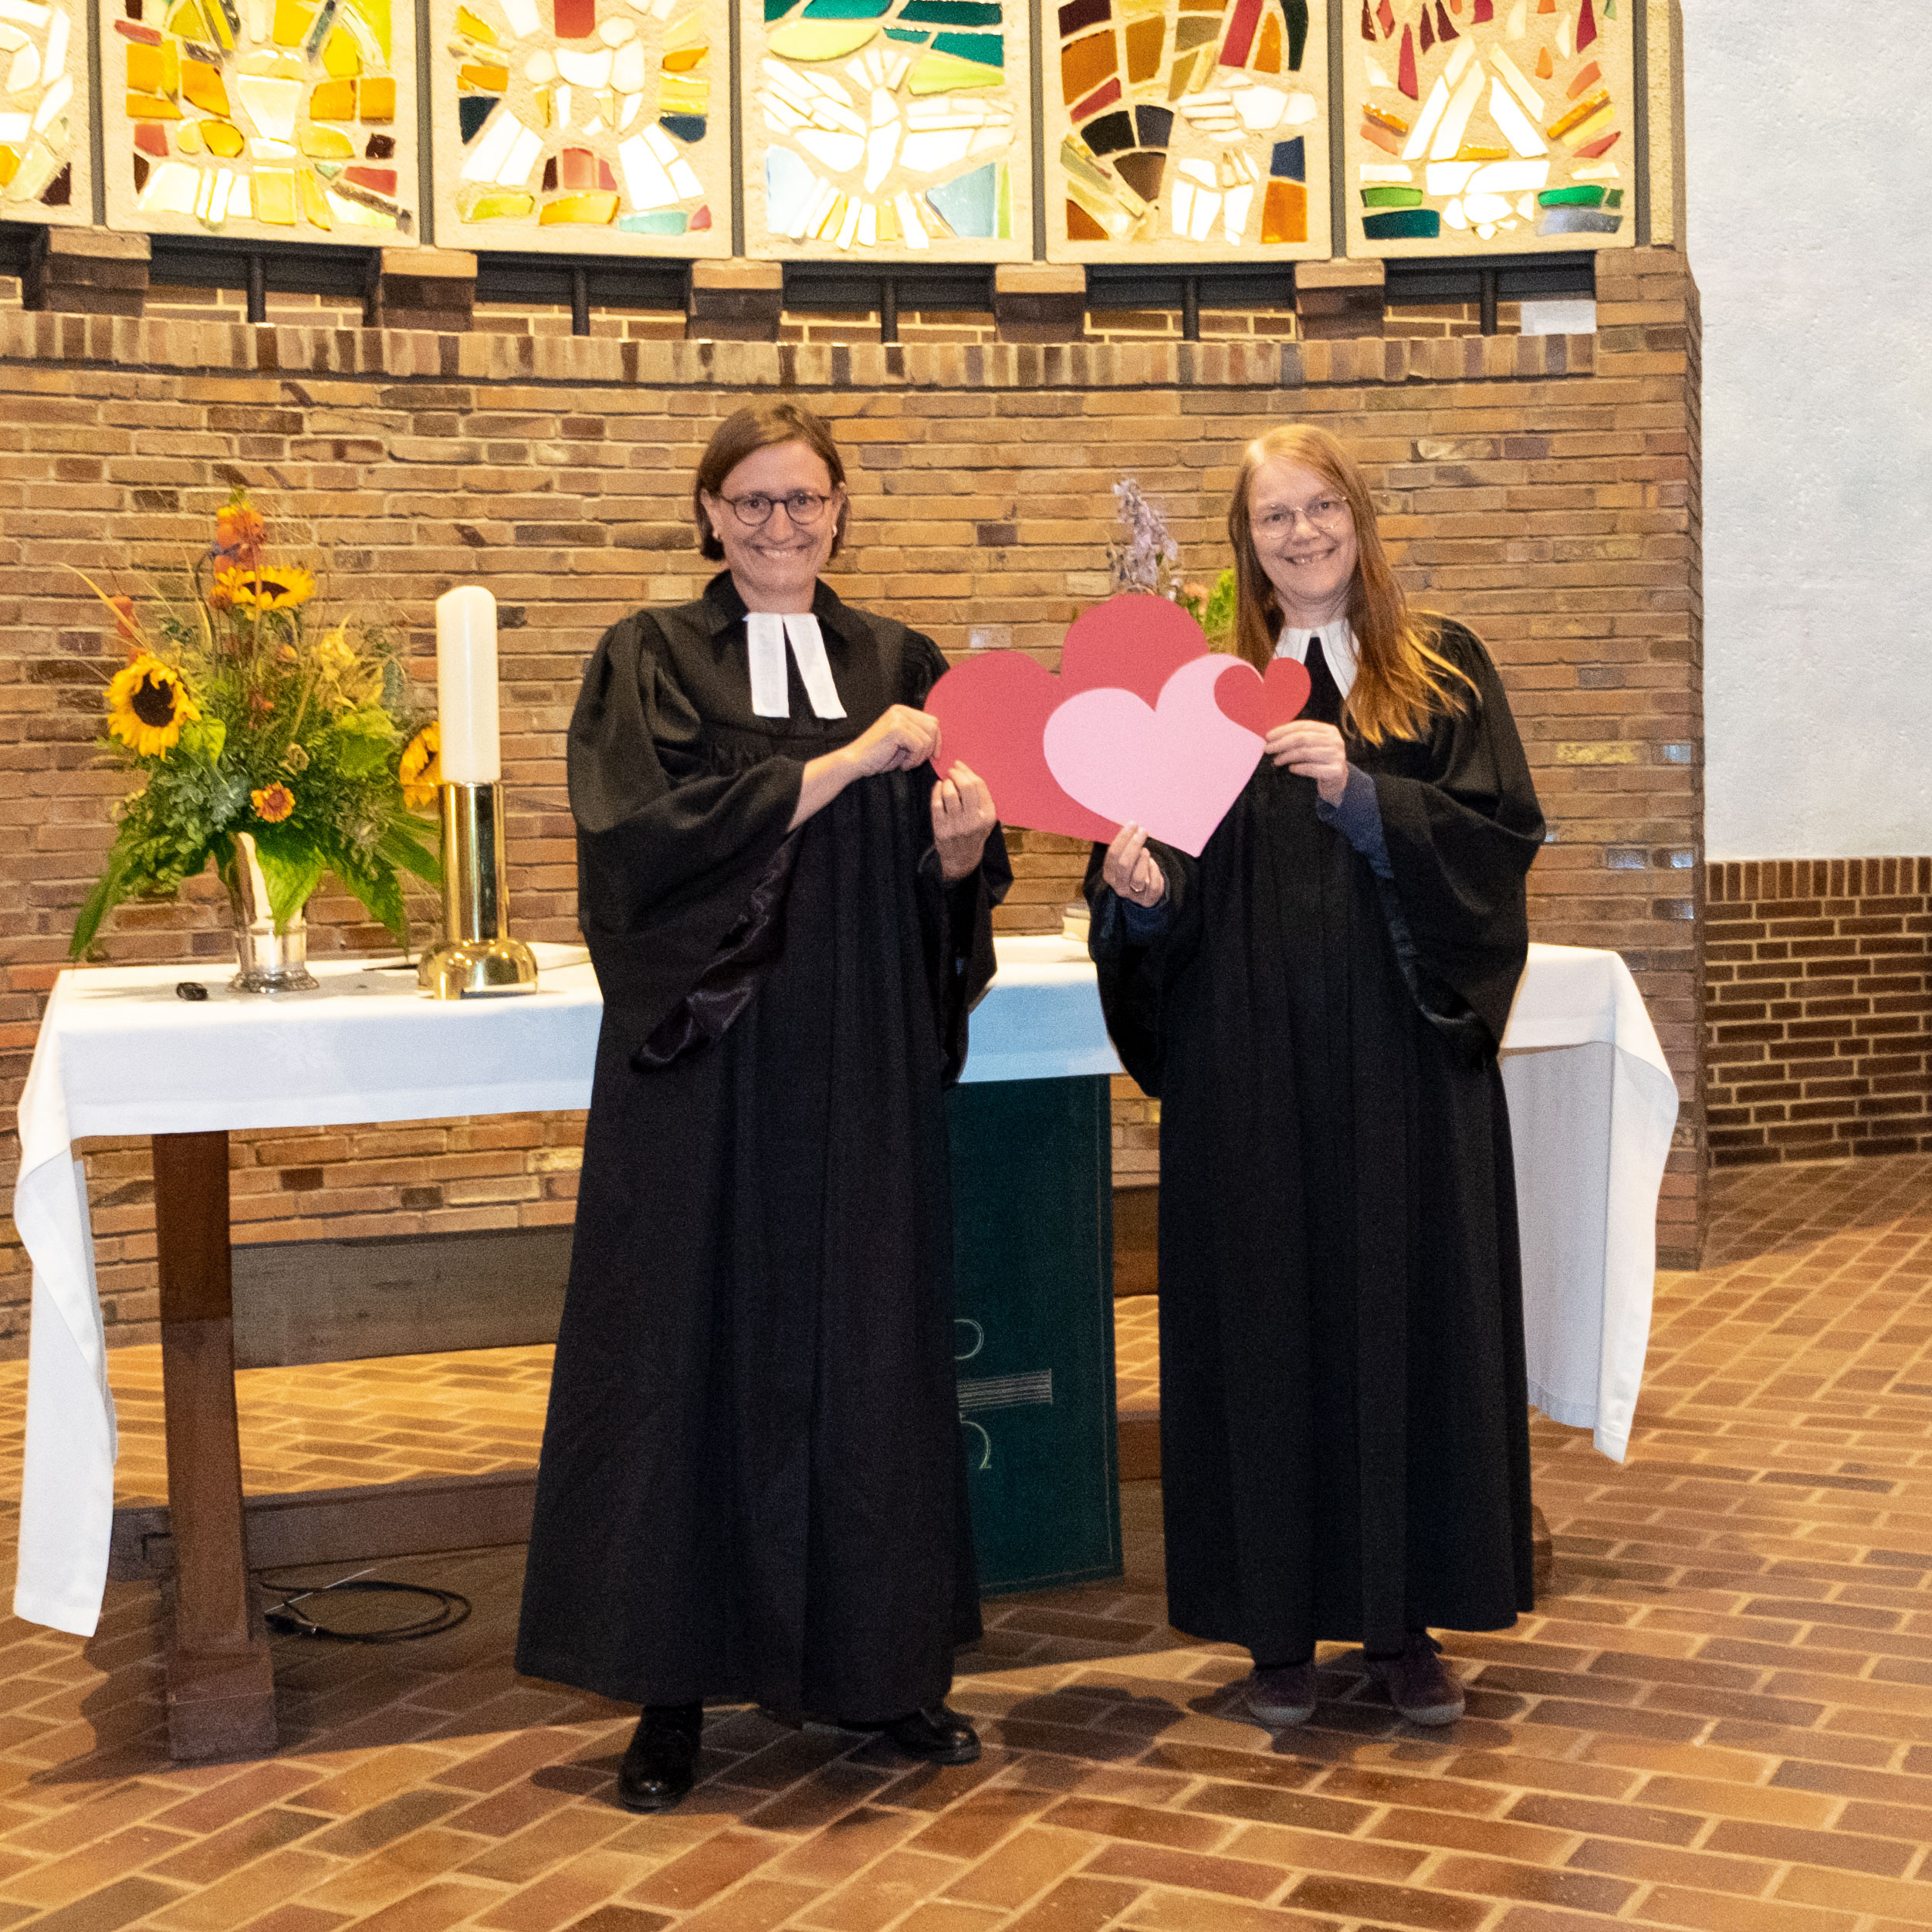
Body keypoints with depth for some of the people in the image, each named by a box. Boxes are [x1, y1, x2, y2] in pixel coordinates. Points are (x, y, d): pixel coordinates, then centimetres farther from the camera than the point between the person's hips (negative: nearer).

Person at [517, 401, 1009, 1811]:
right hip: (707, 1071, -2)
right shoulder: (654, 662, 3)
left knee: (869, 1344, 6)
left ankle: (879, 1663, 19)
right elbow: (653, 833, -13)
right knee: (699, 1350, 1)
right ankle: (675, 1684, 11)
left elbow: (955, 881, 8)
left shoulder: (903, 664, 11)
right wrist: (848, 760, -15)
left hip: (865, 1072, 3)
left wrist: (961, 837, -15)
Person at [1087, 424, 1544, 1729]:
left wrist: (1359, 792, -18)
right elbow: (1170, 883, 4)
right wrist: (1138, 887, -18)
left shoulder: (1443, 673, 7)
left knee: (1403, 1310, 3)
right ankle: (1279, 1623, 14)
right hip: (1249, 1059, 0)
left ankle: (1404, 1617, 16)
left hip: (1403, 1053, 0)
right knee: (1265, 1321, 2)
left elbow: (1501, 835, -5)